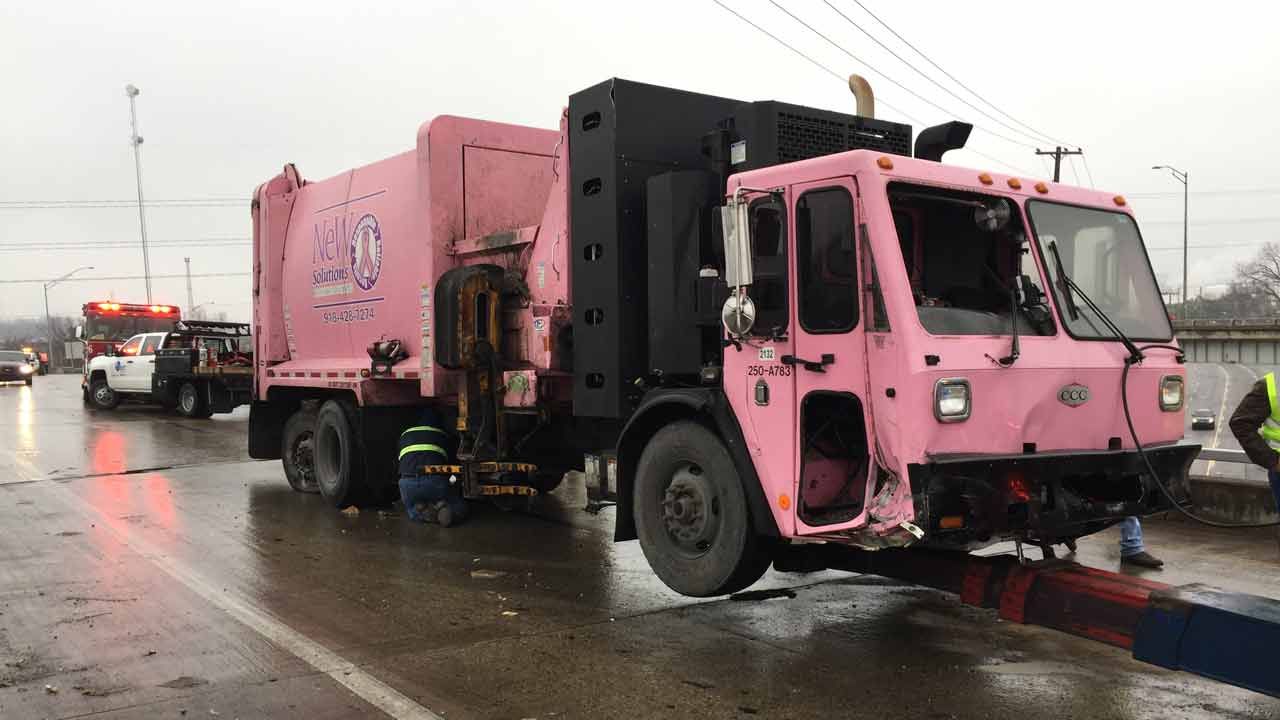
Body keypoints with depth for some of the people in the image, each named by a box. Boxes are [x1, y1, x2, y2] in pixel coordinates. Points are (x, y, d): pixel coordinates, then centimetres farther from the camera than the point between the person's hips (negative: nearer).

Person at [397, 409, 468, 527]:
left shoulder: (405, 434, 28)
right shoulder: (443, 436, 25)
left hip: (408, 483, 2)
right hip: (436, 481, -2)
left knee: (412, 512, 32)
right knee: (459, 508, 19)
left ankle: (422, 510, -2)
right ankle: (441, 508, -12)